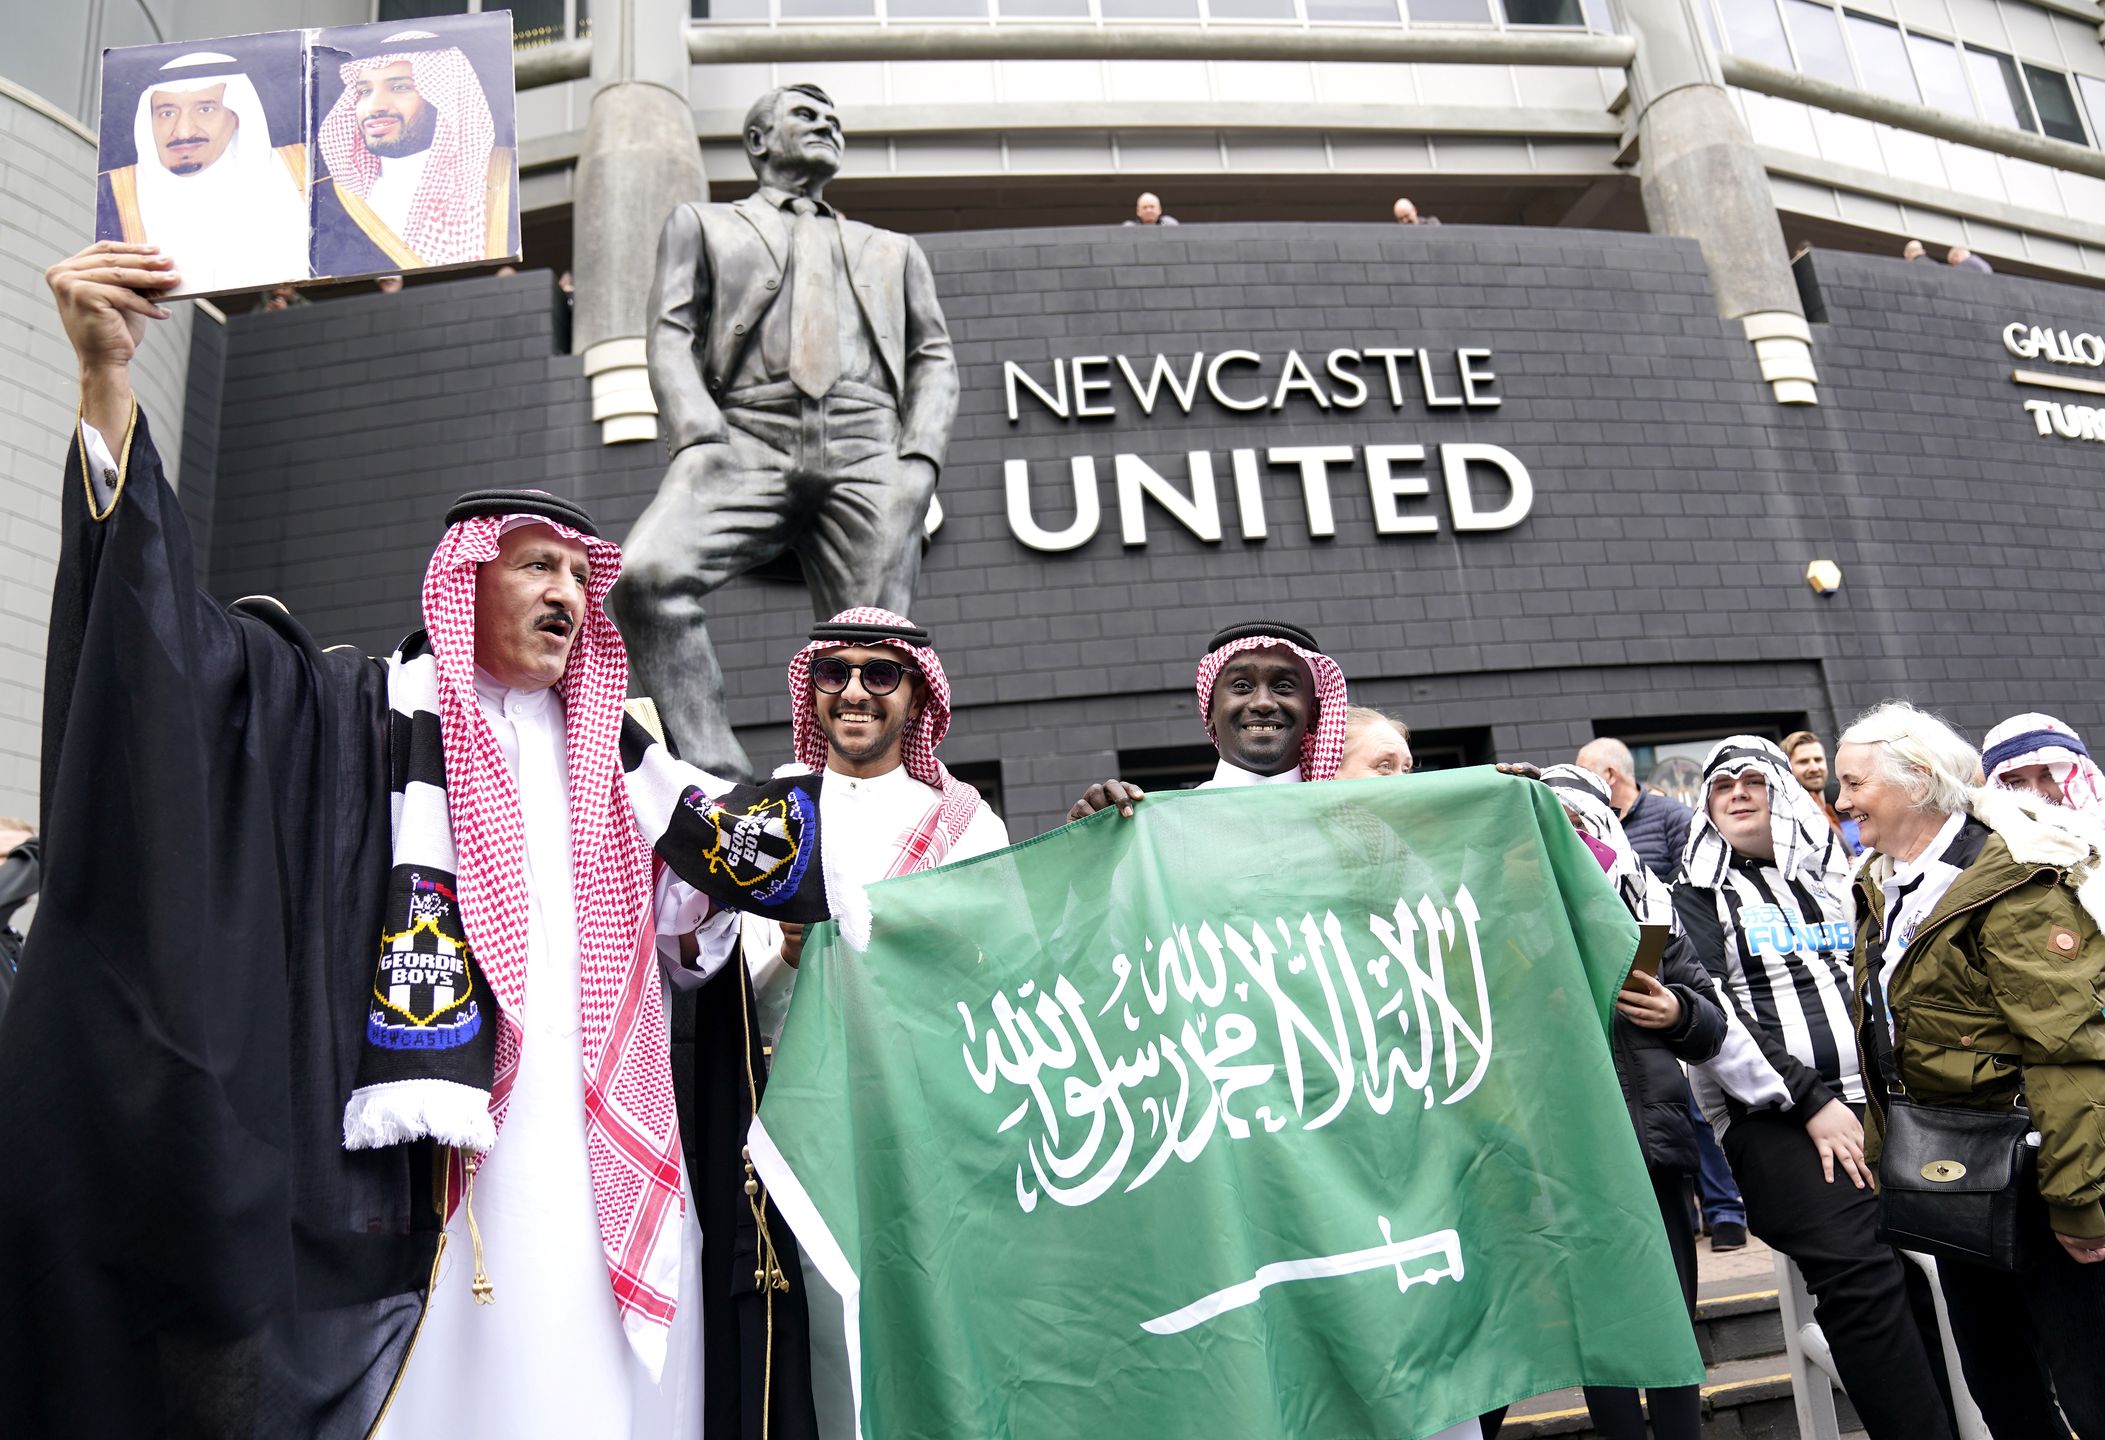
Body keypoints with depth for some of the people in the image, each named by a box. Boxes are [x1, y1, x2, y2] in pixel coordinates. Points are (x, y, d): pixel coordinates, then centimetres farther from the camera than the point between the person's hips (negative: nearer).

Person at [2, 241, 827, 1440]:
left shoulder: (613, 750, 18)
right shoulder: (368, 711, 5)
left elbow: (741, 850, 21)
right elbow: (173, 632, -6)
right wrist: (108, 378, -14)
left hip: (612, 1154, 4)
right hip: (444, 1158, -4)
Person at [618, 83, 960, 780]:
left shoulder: (893, 250, 34)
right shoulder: (703, 224, 29)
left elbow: (935, 358, 22)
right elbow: (671, 337, 14)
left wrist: (920, 458, 1)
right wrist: (699, 436, -7)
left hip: (868, 450, 2)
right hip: (748, 440, -1)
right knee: (647, 573, -29)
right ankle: (721, 779, -28)